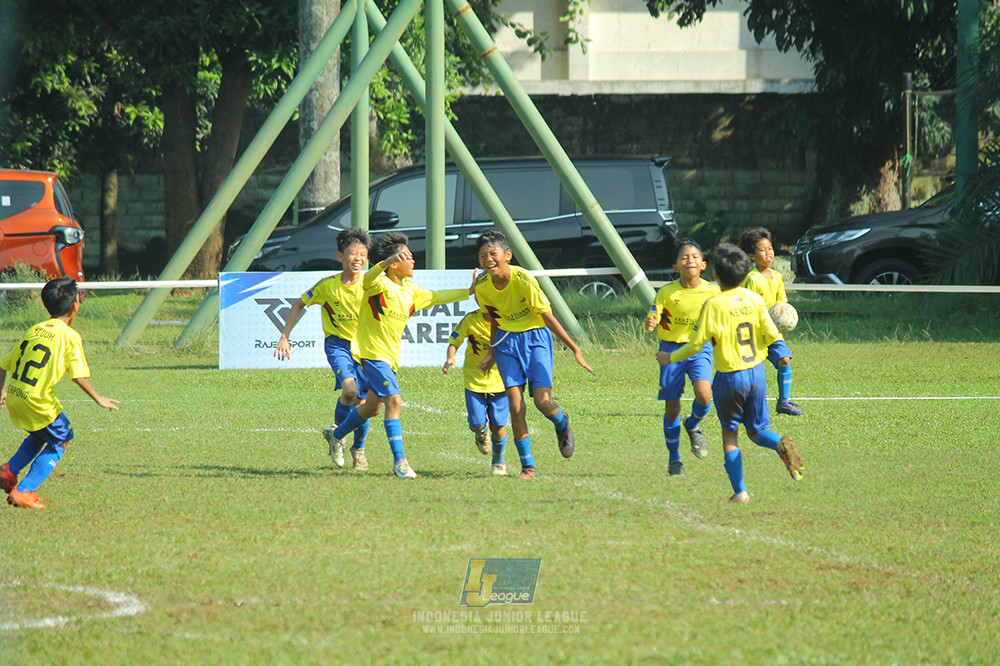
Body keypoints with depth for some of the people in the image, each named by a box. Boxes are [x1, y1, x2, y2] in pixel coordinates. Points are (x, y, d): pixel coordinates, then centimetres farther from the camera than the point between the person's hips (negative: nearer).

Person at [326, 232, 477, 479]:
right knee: (394, 400, -20)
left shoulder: (411, 289, 9)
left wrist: (468, 292, 20)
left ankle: (337, 435, 45)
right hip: (373, 353, -9)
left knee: (372, 406, 21)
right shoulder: (380, 285, -16)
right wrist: (385, 263, -56)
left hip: (390, 356, 9)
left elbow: (434, 297, 22)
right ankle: (399, 460, -19)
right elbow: (366, 281, -38)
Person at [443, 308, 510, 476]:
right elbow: (454, 342, -2)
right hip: (475, 379, 0)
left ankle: (499, 462, 23)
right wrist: (450, 358, -22)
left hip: (500, 380, 0)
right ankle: (482, 434, 34)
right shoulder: (470, 320, -9)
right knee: (477, 424, -6)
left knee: (498, 426, -3)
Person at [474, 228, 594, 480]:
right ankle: (527, 465, 3)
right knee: (515, 403, -8)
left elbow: (548, 317, -18)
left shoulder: (523, 280, -24)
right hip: (507, 339, 3)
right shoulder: (482, 287, -9)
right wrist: (492, 352, 16)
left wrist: (575, 349, -18)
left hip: (535, 337, -3)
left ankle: (562, 424, 22)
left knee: (542, 400, -15)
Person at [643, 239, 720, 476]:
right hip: (671, 349, -1)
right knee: (672, 406, 2)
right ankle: (674, 459, 21)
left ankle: (693, 425, 13)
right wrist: (649, 324, -37)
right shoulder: (667, 292, -11)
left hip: (700, 348, 1)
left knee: (704, 395, -23)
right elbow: (652, 319, -15)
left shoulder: (712, 292, -6)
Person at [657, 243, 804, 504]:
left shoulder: (714, 305, -13)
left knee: (730, 435, 11)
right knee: (757, 430, 15)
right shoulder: (754, 299, -2)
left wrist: (670, 358, 3)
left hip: (729, 377, -3)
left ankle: (740, 490, 4)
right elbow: (771, 335, -3)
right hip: (756, 374, 3)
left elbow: (696, 343, -13)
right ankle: (781, 444, -19)